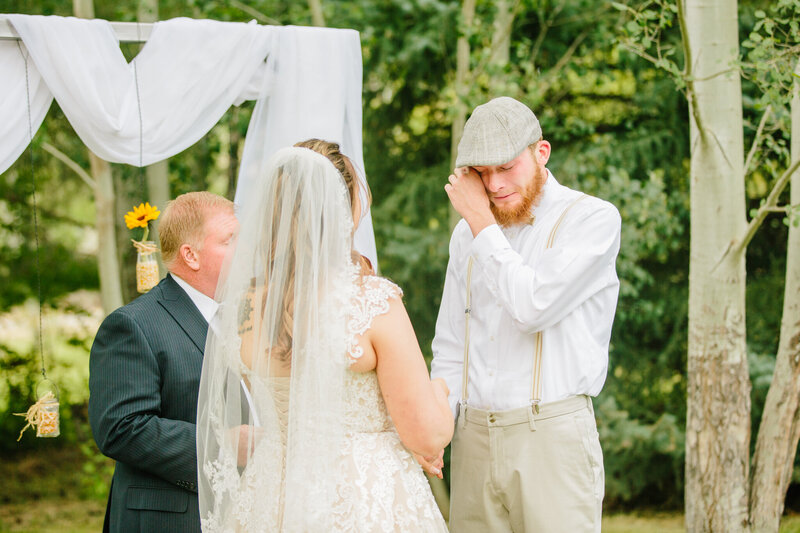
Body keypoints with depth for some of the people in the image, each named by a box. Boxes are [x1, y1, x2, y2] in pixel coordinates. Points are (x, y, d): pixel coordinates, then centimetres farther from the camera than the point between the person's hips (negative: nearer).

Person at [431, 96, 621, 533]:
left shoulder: (593, 219, -5)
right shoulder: (468, 233, 14)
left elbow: (533, 308, -17)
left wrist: (482, 224, -9)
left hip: (552, 435, -5)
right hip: (474, 441, 5)